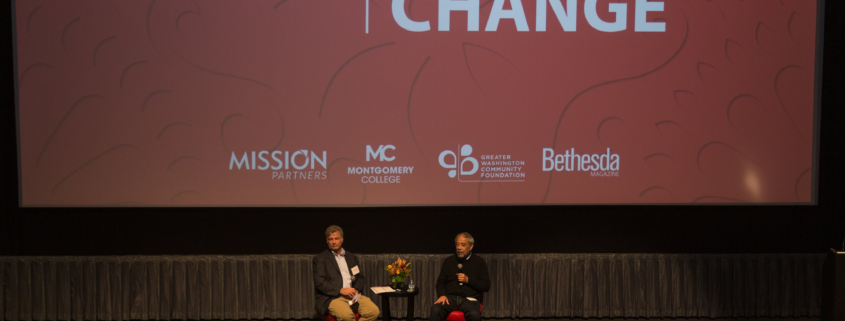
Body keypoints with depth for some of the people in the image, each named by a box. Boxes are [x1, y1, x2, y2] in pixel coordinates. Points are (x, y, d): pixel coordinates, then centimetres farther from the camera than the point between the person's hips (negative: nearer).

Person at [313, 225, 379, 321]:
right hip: (331, 297, -5)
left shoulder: (352, 258, 23)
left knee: (374, 311, -22)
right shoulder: (320, 259, 6)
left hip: (352, 295, 5)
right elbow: (319, 283, -5)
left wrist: (356, 290, 0)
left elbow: (360, 278, 23)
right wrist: (341, 290, -15)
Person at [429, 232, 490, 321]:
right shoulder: (449, 261, 19)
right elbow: (440, 282, 19)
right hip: (450, 297, 2)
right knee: (436, 310, -33)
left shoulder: (479, 262, 13)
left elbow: (486, 286, 8)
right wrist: (442, 295, -3)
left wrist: (468, 280, -5)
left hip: (469, 299, -2)